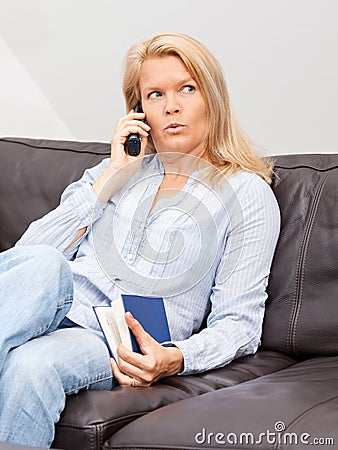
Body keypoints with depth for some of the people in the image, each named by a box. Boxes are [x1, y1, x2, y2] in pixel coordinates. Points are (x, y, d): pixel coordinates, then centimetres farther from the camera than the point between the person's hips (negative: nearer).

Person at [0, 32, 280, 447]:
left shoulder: (249, 193, 12)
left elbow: (240, 323, 5)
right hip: (45, 312, 3)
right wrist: (109, 179, 6)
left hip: (123, 352, -3)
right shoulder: (119, 169, 25)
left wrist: (173, 359, -16)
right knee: (41, 264, -34)